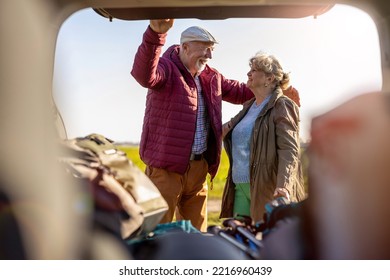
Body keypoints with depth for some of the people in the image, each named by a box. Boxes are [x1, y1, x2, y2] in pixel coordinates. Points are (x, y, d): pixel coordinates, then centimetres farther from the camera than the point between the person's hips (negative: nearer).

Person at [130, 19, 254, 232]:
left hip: (199, 167, 7)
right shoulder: (167, 68, -11)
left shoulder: (211, 77, 12)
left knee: (196, 233, 17)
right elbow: (144, 74, -34)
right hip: (166, 167, -7)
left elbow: (239, 92, 25)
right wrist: (155, 32, -49)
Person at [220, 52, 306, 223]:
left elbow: (289, 150, -17)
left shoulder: (281, 106, -6)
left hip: (267, 188, -7)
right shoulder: (248, 107, 18)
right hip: (240, 186, 7)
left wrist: (283, 186, -30)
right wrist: (225, 128, 6)